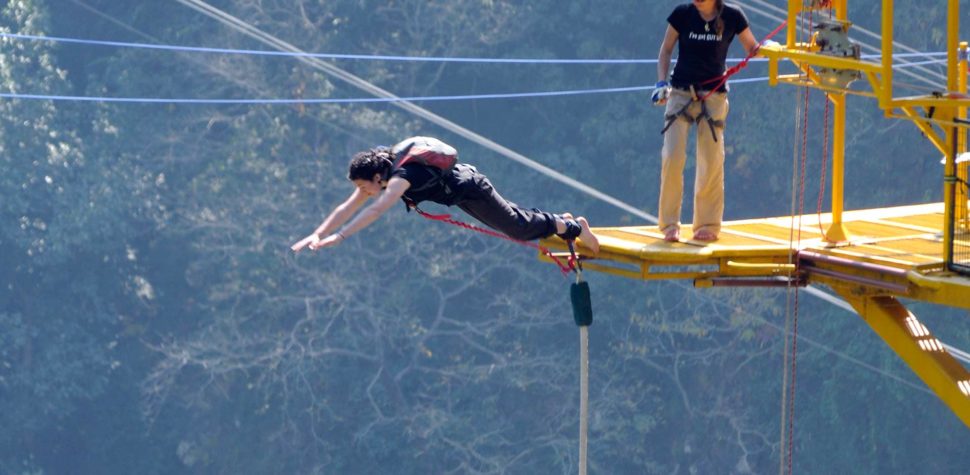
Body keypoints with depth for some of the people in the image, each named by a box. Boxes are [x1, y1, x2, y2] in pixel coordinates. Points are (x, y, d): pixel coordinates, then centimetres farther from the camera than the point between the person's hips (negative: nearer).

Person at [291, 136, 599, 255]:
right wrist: (317, 235, -21)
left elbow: (376, 210, -50)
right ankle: (560, 222, 42)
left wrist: (338, 237, -56)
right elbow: (347, 208, -10)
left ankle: (573, 227, 25)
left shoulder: (403, 175, -37)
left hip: (470, 189, -8)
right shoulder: (377, 175, -13)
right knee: (515, 224, 24)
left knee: (517, 227, 7)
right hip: (455, 186, 8)